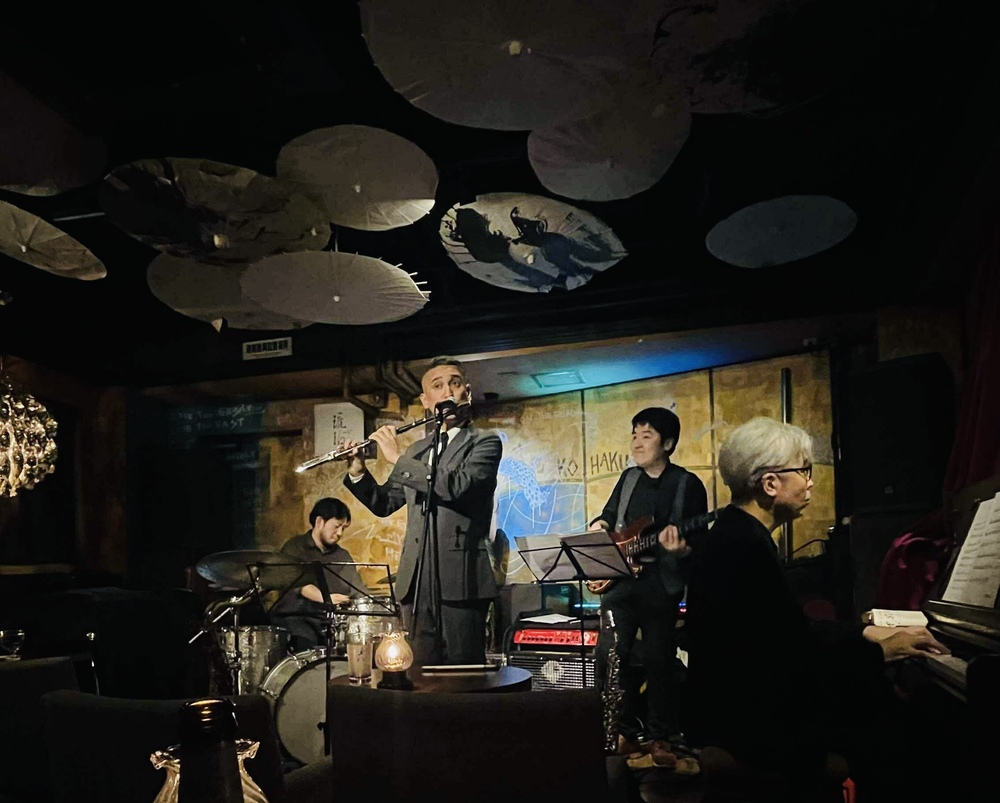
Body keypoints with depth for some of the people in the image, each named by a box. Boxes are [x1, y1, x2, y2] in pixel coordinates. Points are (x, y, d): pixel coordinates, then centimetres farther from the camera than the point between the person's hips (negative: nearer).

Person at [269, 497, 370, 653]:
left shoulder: (342, 556, 17)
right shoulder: (294, 548, 0)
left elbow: (359, 592, 11)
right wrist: (325, 598, -36)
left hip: (331, 621, 5)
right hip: (294, 618, -4)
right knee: (306, 643, -32)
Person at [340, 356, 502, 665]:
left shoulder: (486, 443, -1)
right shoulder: (417, 450, 17)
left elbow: (455, 486, -19)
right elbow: (385, 503, 22)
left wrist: (398, 458, -12)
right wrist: (358, 474, 5)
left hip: (461, 579, -5)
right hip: (417, 581, 5)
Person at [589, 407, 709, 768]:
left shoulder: (688, 485, -1)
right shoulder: (628, 478, 14)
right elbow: (608, 516, 22)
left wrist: (679, 541, -24)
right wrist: (599, 527, 0)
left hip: (662, 583, -4)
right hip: (621, 579, 4)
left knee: (659, 663, 2)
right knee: (609, 655, 0)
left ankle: (659, 737, 17)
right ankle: (623, 732, 14)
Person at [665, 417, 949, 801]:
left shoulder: (735, 532, 7)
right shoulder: (745, 546, -24)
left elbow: (789, 627, 11)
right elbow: (800, 654, -22)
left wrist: (869, 632, 8)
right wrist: (879, 650, -9)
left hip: (735, 698, 9)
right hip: (739, 716, -9)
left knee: (875, 698, 5)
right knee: (885, 721, -6)